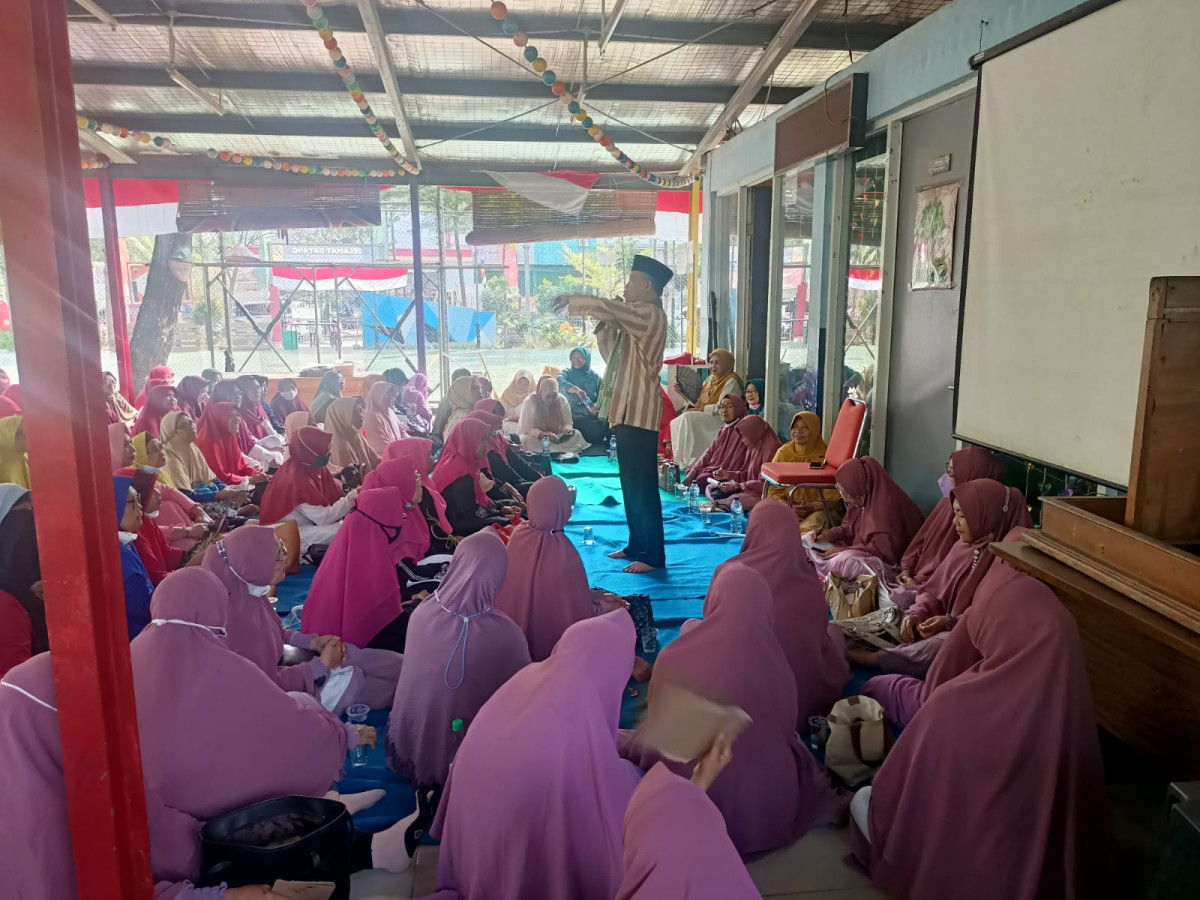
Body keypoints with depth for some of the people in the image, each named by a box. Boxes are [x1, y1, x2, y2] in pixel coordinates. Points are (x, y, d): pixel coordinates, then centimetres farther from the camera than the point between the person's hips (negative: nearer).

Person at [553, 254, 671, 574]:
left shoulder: (650, 314, -11)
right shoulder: (634, 318, 21)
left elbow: (602, 305, -19)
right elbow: (613, 357, 21)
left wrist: (571, 300, -3)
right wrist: (605, 329, 7)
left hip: (639, 413, -10)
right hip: (627, 411, 11)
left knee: (643, 485, -8)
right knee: (631, 484, 15)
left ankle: (653, 555, -3)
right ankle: (636, 546, 24)